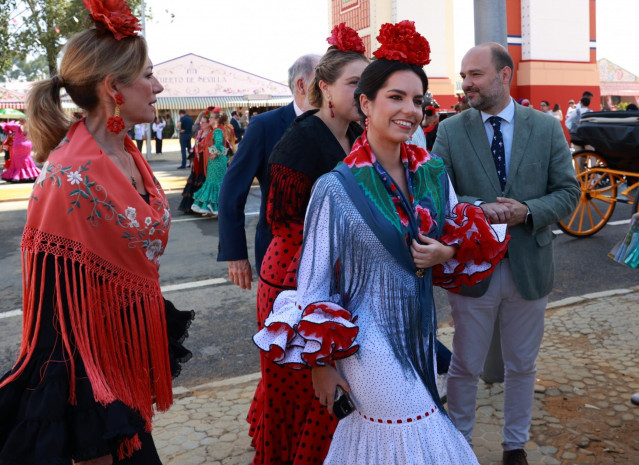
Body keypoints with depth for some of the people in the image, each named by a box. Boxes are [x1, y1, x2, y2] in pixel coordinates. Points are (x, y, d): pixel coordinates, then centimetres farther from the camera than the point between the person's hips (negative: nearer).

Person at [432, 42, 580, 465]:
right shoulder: (450, 132, -4)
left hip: (530, 267, 2)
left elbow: (568, 191, -2)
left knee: (522, 366, 18)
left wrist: (527, 211, -20)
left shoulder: (547, 128, -1)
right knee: (466, 367, 13)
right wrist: (477, 208, -28)